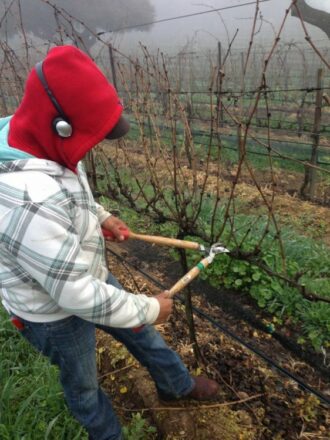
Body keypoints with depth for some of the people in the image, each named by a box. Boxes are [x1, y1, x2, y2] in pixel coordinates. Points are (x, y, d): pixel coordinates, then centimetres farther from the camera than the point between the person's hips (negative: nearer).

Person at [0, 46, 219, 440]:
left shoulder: (33, 140, -13)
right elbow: (78, 296, -35)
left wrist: (100, 217, 0)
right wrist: (150, 308, -21)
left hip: (89, 276, 8)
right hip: (56, 313, -8)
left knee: (140, 330, 25)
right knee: (83, 385, 22)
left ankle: (177, 384, 54)